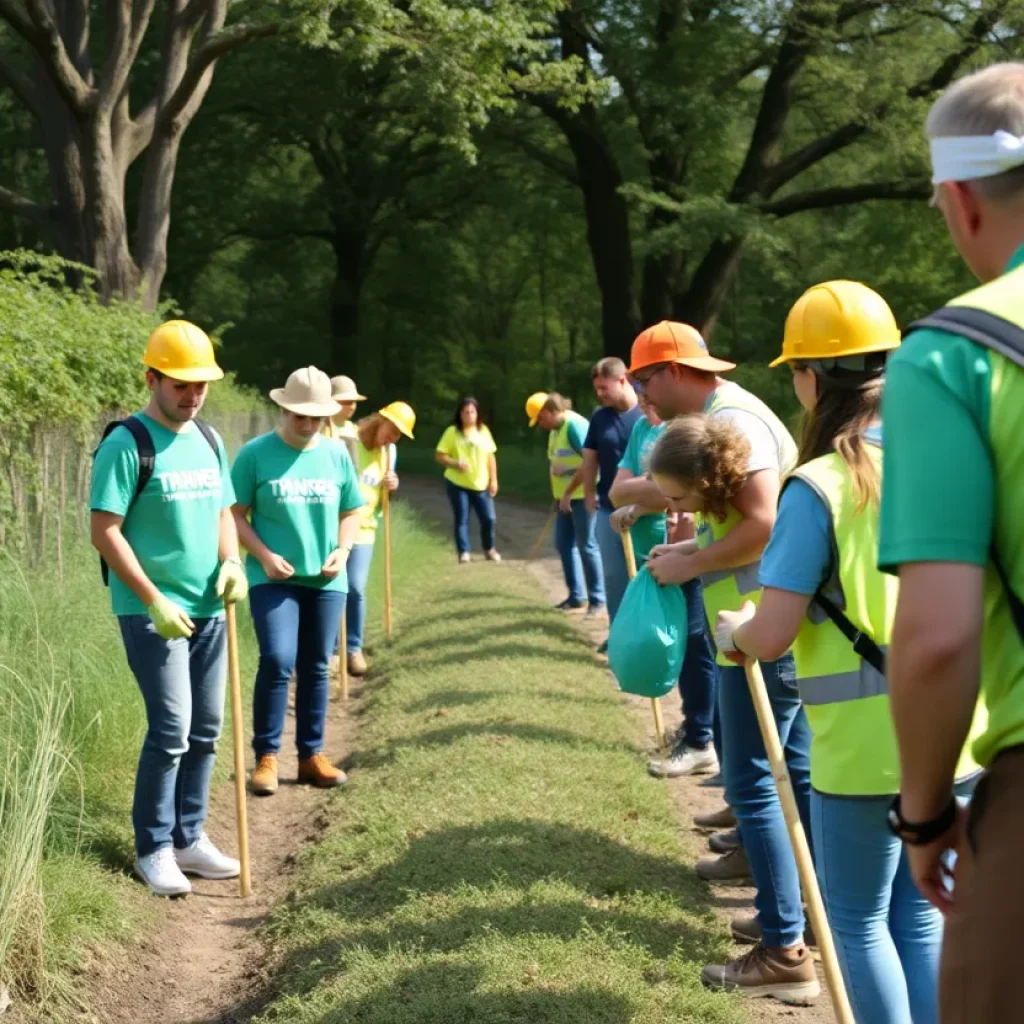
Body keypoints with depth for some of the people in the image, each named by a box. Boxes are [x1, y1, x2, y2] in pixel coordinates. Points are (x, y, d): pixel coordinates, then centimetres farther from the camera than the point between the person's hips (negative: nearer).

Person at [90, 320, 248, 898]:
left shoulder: (209, 440, 11)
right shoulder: (127, 445, -10)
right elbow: (105, 532, -13)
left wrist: (232, 561, -2)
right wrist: (154, 601, -17)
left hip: (209, 609, 7)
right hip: (152, 611, -7)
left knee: (206, 730, 10)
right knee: (171, 729, -9)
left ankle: (189, 838, 23)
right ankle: (153, 850, 6)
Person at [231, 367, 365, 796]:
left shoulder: (336, 454, 5)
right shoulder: (255, 453, -5)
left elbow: (351, 513, 14)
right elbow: (235, 514, -3)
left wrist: (342, 551, -4)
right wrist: (265, 555, -15)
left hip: (325, 580, 4)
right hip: (273, 578, -4)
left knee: (316, 668, 10)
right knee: (277, 662, -15)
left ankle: (312, 755, 21)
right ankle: (266, 756, -1)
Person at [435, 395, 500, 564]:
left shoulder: (483, 430, 4)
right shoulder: (452, 432, -7)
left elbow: (490, 456, 7)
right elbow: (439, 455, -7)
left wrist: (493, 480, 3)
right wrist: (455, 463, -23)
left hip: (481, 485, 3)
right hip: (457, 484, -3)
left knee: (489, 518, 3)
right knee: (461, 519, 1)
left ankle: (489, 550, 24)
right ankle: (463, 553, 11)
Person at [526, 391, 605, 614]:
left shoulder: (575, 425, -16)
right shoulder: (555, 430, 13)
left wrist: (568, 493, -19)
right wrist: (558, 496, 9)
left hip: (581, 496, -9)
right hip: (565, 498, 9)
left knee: (587, 546, -3)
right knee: (564, 544, 11)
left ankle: (597, 598, 6)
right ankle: (577, 595, 21)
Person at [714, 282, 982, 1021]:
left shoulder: (820, 486, -15)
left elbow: (771, 636, -17)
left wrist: (731, 631, 4)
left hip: (866, 746, -5)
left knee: (860, 922, 12)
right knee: (923, 917, 18)